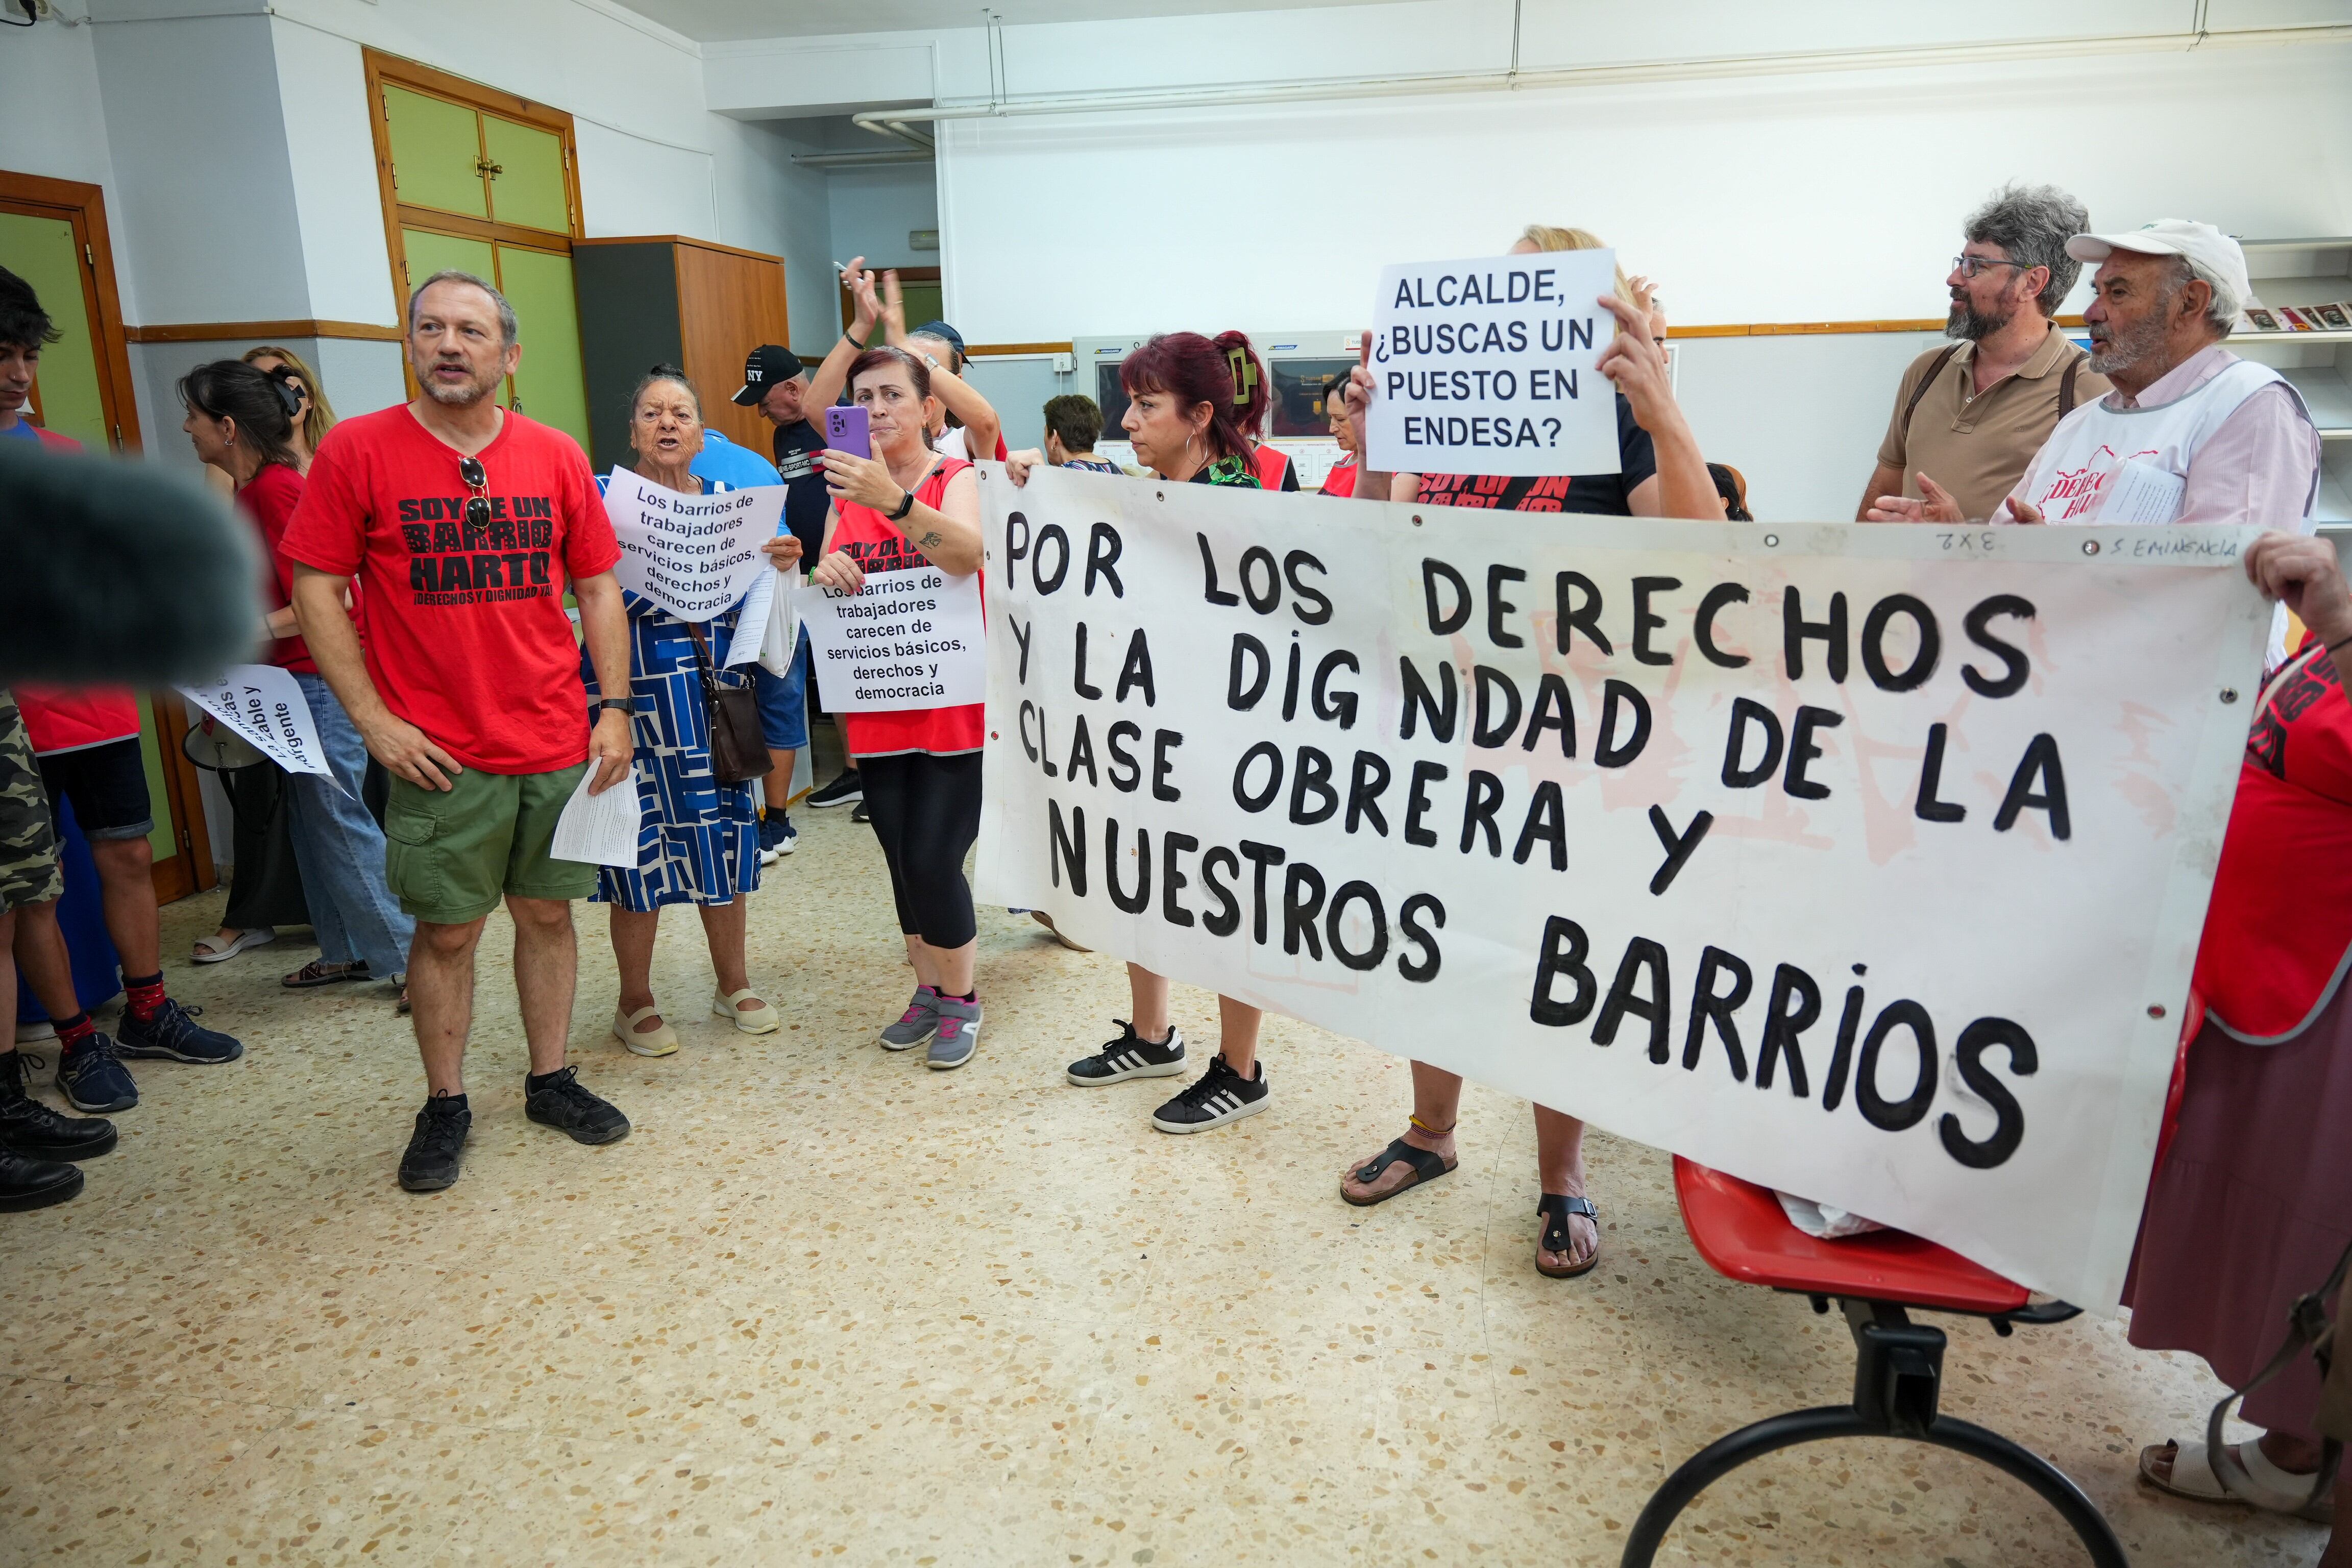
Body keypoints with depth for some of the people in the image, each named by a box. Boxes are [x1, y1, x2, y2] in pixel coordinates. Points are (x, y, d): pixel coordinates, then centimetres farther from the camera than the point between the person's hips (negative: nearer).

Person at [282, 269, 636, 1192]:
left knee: (548, 913, 13)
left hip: (558, 746, 3)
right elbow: (316, 592, -3)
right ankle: (444, 1105, 25)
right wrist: (374, 721, -9)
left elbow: (599, 588, 8)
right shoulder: (358, 449, -3)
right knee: (446, 931, 7)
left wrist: (614, 709, 1)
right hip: (439, 755, -2)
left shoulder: (555, 456, 4)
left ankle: (550, 1080, 29)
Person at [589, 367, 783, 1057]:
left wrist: (781, 565, -9)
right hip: (635, 694, -4)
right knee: (641, 842, 1)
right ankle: (636, 1005, 18)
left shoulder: (727, 499, 10)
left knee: (723, 833, 9)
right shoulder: (605, 498, -2)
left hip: (715, 690, 4)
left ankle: (735, 986, 26)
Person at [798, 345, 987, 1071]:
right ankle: (930, 990, 31)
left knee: (933, 861, -7)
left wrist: (894, 501, -46)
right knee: (902, 862, 12)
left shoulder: (956, 478, -7)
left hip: (953, 705, -5)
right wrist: (822, 576, -13)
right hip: (879, 710, 5)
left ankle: (961, 1000, 15)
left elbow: (967, 553, -29)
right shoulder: (846, 491, 10)